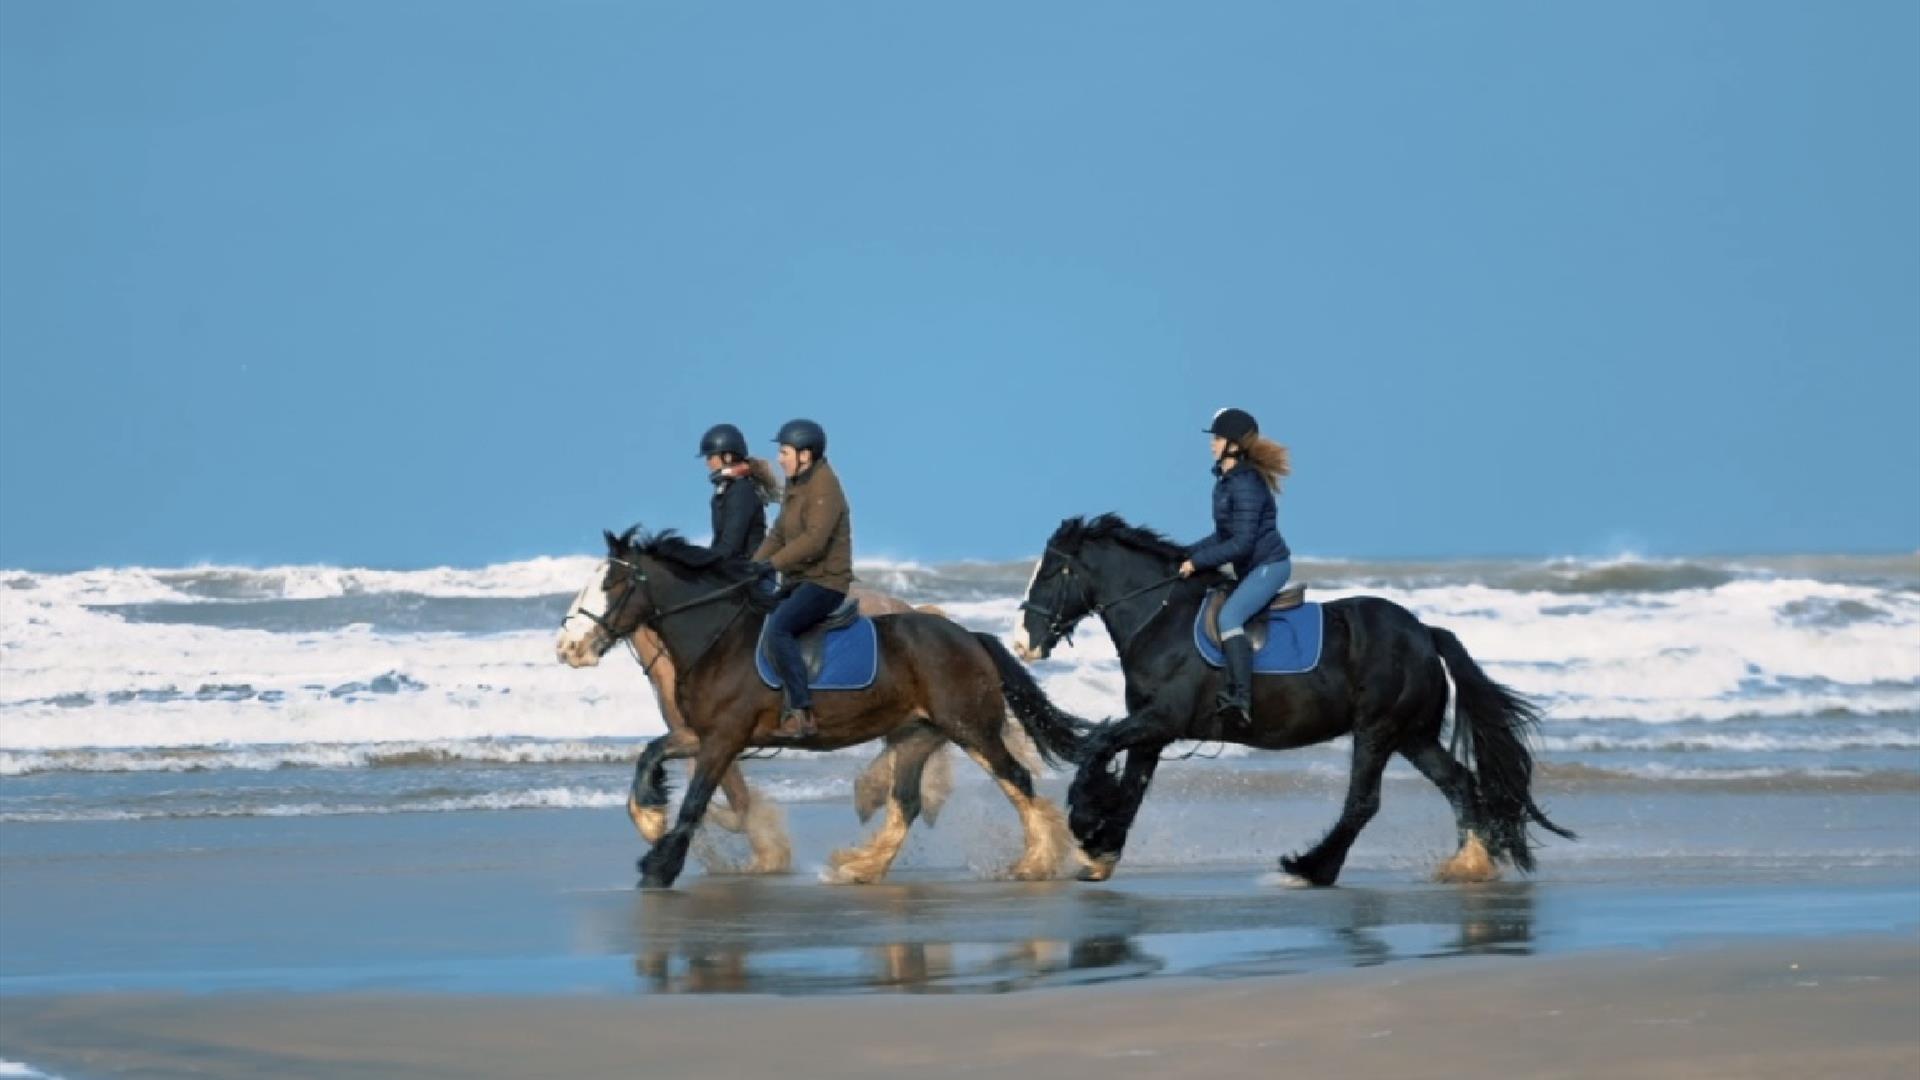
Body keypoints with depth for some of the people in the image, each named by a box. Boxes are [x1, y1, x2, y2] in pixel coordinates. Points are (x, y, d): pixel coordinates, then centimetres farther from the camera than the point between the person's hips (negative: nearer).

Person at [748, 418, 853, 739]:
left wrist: (773, 563, -28)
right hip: (800, 580, 11)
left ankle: (802, 712, -33)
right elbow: (778, 535, 18)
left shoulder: (824, 486, -15)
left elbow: (815, 539, -26)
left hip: (825, 581, -11)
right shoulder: (796, 487, 15)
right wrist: (752, 567, 5)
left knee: (778, 628, -30)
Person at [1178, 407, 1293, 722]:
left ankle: (1240, 698, -38)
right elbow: (1225, 534, 20)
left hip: (1268, 565, -11)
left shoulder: (1245, 486, -20)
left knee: (1228, 616, -28)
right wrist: (1190, 553, 10)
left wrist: (1197, 561, -19)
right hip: (1252, 568, 11)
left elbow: (1241, 543, -24)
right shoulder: (1225, 481, 11)